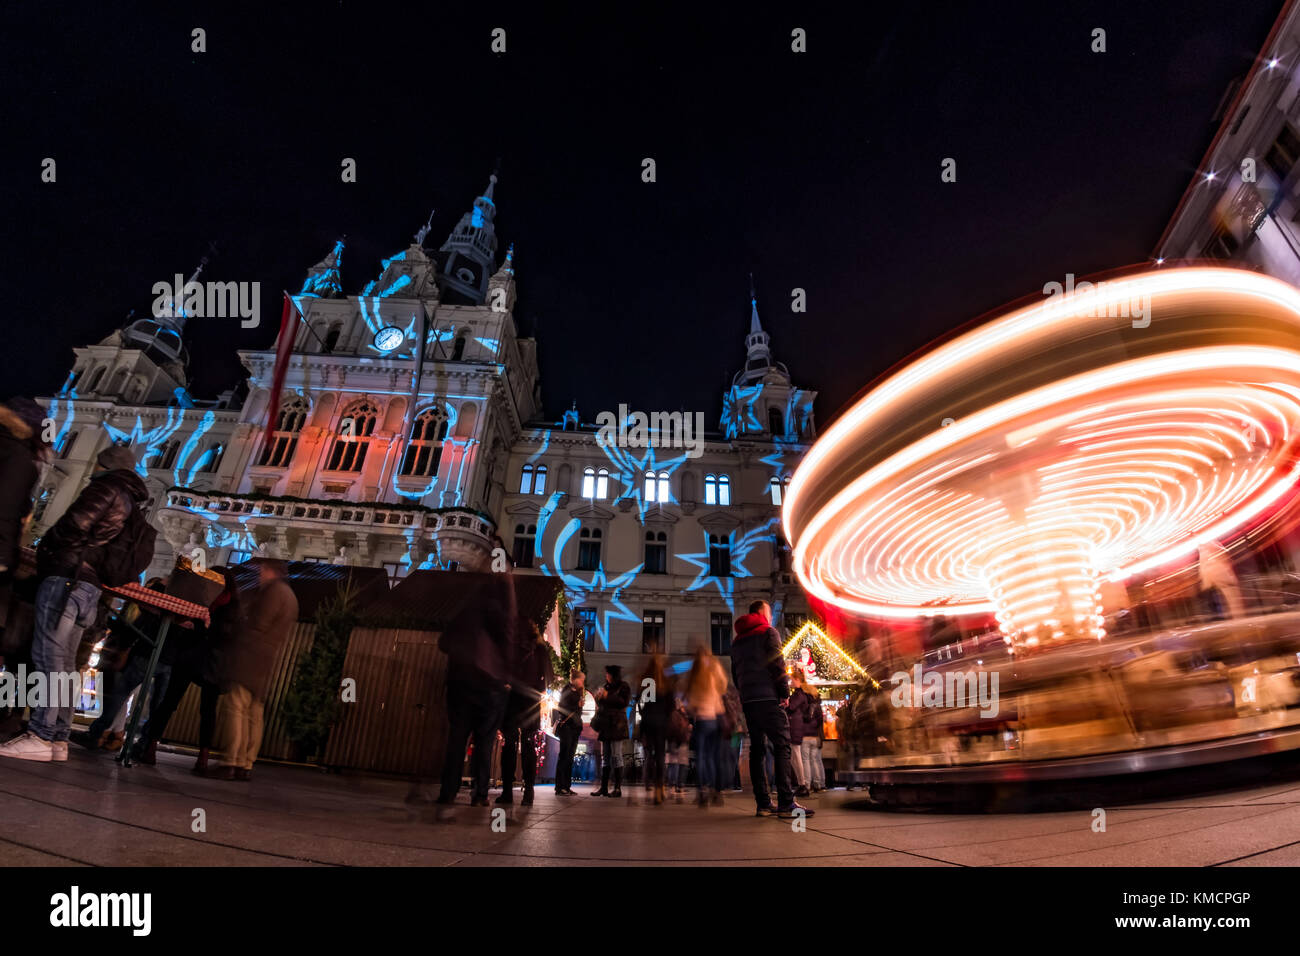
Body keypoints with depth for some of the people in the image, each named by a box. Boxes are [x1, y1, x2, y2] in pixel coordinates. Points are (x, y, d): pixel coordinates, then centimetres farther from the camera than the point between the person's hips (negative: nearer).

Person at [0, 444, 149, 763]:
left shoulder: (107, 487, -2)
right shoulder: (129, 503, 24)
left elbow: (77, 523, -16)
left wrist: (46, 547, 0)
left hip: (66, 578, -9)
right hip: (88, 587, 9)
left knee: (48, 657, -11)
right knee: (62, 664, 8)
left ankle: (40, 737, -13)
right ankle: (58, 739, 8)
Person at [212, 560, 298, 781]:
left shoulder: (274, 590, -7)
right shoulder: (289, 595, 24)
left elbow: (258, 624, -13)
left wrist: (235, 634, 3)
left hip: (250, 658, -9)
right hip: (266, 664, 10)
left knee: (235, 708, -10)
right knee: (254, 714, 8)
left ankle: (231, 763, -13)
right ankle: (246, 766, 9)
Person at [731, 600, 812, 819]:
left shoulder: (737, 640, 21)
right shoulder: (768, 632, 0)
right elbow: (777, 663, -10)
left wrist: (744, 694, 17)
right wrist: (785, 691, -4)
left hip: (747, 700, 7)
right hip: (768, 697, -7)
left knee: (757, 749, 7)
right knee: (781, 746, -7)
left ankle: (763, 804, 6)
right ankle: (785, 803, -13)